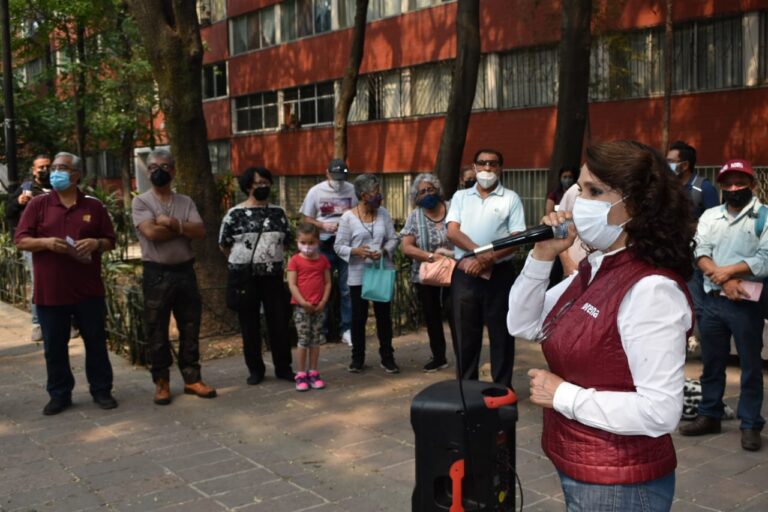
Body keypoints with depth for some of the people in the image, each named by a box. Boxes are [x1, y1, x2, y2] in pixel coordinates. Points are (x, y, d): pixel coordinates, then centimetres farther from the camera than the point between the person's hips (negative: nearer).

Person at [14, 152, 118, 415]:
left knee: (96, 342, 8)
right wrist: (46, 242, -17)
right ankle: (59, 394, 21)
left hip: (88, 290, 0)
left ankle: (101, 390, 20)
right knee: (54, 347, 8)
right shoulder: (38, 204, 4)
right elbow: (21, 241, 1)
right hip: (49, 291, 0)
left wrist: (97, 243, -13)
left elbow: (111, 241, 9)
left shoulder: (94, 206, 6)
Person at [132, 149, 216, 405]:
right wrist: (183, 227, -9)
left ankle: (192, 379, 19)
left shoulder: (186, 202, 9)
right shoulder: (141, 202, -1)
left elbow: (200, 232, -5)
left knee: (190, 329, 9)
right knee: (157, 332, 5)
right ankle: (161, 382, 16)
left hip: (185, 271, 3)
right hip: (157, 274, -3)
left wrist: (172, 222, -15)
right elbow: (151, 232, -18)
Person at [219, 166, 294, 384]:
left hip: (273, 276, 3)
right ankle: (255, 369, 18)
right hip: (244, 278, -2)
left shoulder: (278, 212, 6)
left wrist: (270, 257, 9)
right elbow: (224, 244, 2)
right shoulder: (235, 214, -5)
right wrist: (242, 261, 8)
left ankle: (283, 367, 17)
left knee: (279, 322, 5)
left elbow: (286, 241, 15)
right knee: (250, 326, 6)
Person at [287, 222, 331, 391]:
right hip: (301, 306, -3)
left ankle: (313, 373, 16)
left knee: (315, 339, 8)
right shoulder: (295, 260, -4)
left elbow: (328, 282, 5)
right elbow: (292, 284, -9)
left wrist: (323, 301, -8)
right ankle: (301, 375, 6)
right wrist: (303, 302, -18)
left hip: (319, 306, 3)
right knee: (303, 339, -2)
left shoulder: (323, 260, 6)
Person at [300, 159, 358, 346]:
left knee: (347, 288, 3)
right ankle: (321, 329, 19)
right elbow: (307, 219, 3)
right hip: (324, 245, 0)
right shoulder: (316, 192, 0)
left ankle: (347, 328, 12)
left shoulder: (351, 190, -1)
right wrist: (324, 226, -14)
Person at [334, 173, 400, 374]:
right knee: (358, 317, 6)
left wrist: (384, 251, -15)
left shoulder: (383, 213, 3)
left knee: (384, 315, 9)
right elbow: (339, 246, -5)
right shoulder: (348, 216, -6)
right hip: (358, 275, -2)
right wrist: (355, 251, -23)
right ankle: (357, 358, 21)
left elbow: (393, 239, 4)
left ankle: (387, 357, 20)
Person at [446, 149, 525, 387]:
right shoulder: (461, 196, 10)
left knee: (501, 333, 5)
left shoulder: (511, 198, 2)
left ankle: (503, 388, 16)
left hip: (499, 274, -2)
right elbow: (453, 232, -3)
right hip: (465, 274, 2)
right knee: (465, 333, 9)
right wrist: (481, 253, -18)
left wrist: (486, 260, -17)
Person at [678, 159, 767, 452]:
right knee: (712, 363, 14)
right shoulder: (710, 216, 10)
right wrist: (724, 280, -14)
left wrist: (729, 270, -17)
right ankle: (709, 416, 26)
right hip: (712, 300, 4)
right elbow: (700, 253, -1)